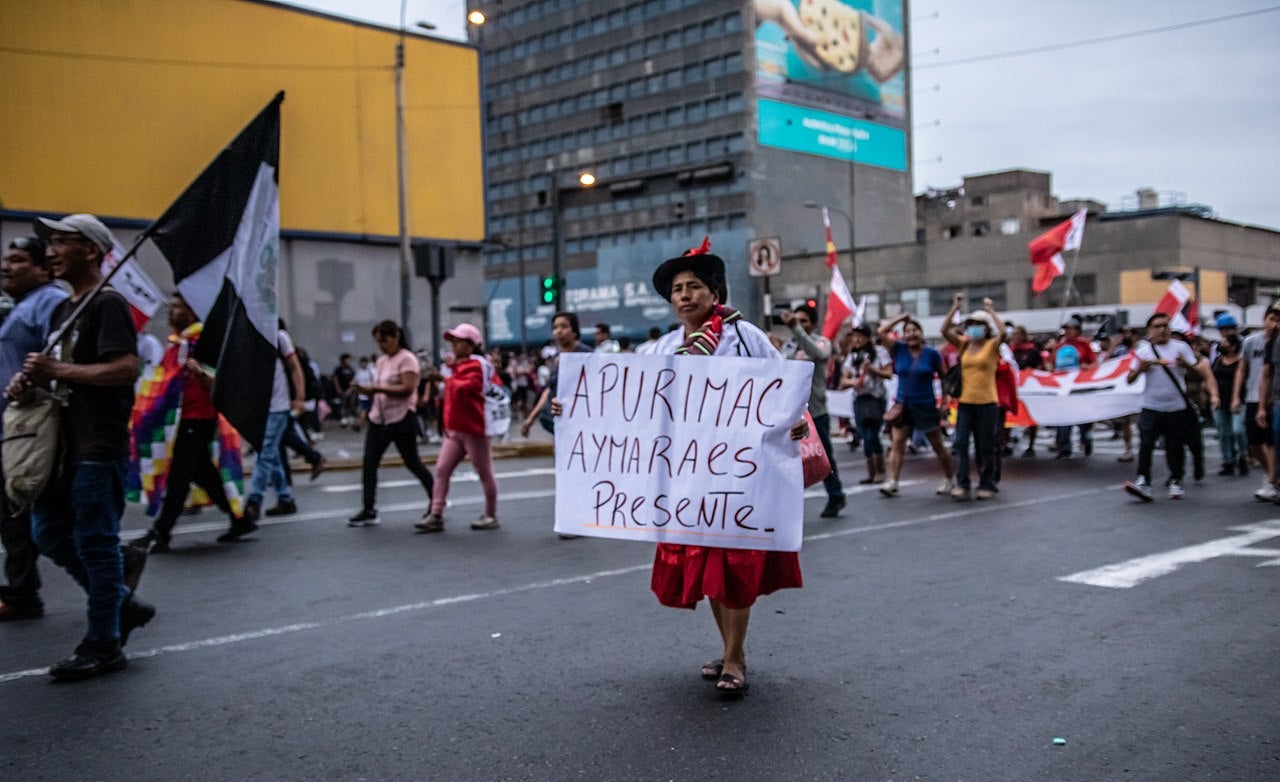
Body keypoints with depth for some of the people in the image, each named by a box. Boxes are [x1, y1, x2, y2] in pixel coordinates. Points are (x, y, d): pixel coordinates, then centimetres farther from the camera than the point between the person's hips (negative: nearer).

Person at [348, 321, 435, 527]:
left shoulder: (407, 359, -10)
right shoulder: (381, 361, 15)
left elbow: (407, 389, -20)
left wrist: (377, 389, -24)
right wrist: (367, 390, -2)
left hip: (401, 419, -8)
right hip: (379, 418, 8)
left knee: (412, 463, 2)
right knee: (369, 464, 0)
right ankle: (368, 511, 4)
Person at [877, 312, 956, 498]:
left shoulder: (932, 354, -4)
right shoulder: (899, 350, 0)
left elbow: (943, 376, 4)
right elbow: (881, 332, -8)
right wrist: (901, 318, -3)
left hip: (926, 406, -2)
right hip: (903, 405, 2)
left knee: (938, 446, 9)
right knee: (897, 443, -8)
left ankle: (949, 480, 24)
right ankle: (892, 483, -11)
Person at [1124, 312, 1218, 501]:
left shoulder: (1181, 347, 5)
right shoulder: (1143, 350, 4)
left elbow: (1198, 371, 1)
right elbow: (1129, 380, 1)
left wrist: (1185, 364, -19)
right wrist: (1139, 369, -19)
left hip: (1177, 408, 0)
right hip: (1151, 408, 0)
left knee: (1175, 447, 6)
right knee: (1145, 444, -12)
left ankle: (1176, 482, 21)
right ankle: (1143, 482, -14)